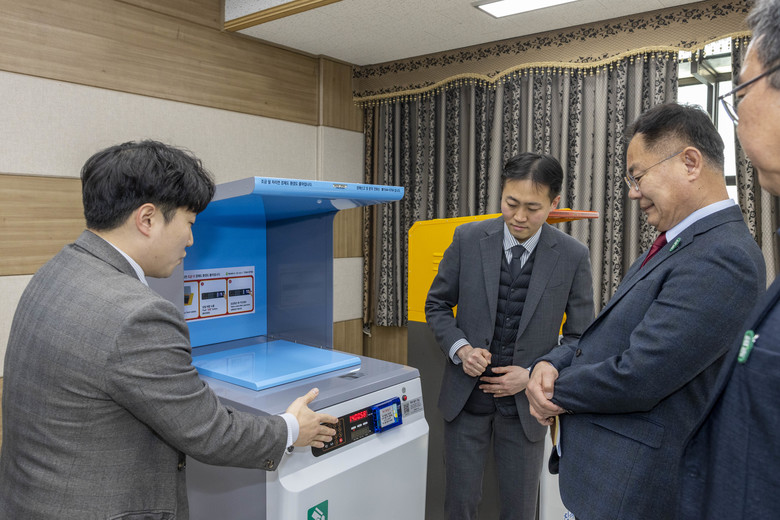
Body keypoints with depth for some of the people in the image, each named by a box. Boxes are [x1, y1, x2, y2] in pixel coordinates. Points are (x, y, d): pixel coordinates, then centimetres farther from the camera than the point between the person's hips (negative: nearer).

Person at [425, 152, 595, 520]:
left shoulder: (573, 256, -8)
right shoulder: (468, 240, -7)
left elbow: (579, 336, 0)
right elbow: (436, 305, 3)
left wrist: (534, 374, -12)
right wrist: (460, 348, -14)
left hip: (525, 403, 0)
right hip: (466, 395, 1)